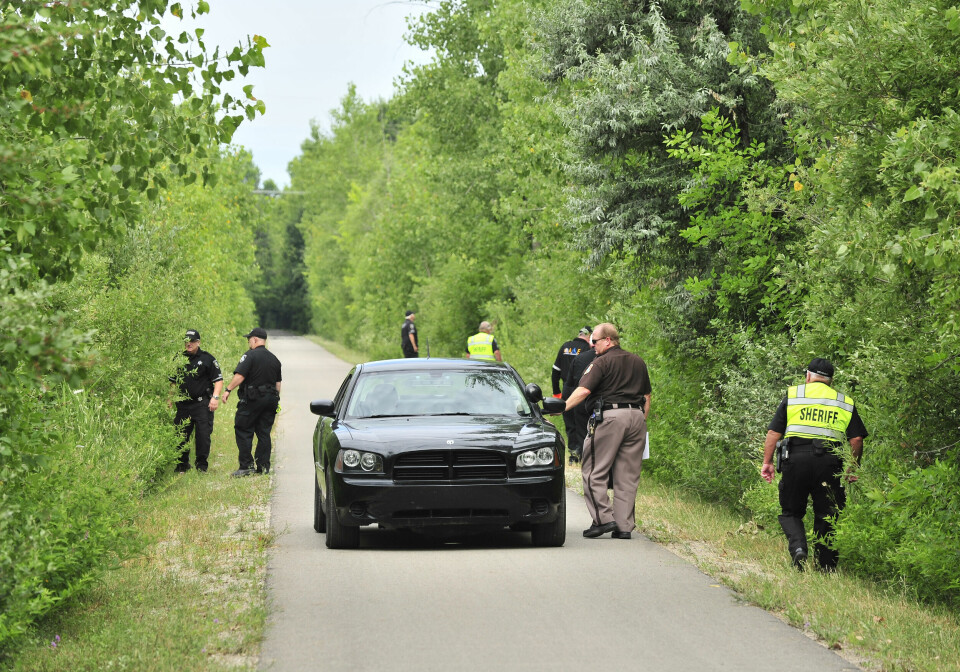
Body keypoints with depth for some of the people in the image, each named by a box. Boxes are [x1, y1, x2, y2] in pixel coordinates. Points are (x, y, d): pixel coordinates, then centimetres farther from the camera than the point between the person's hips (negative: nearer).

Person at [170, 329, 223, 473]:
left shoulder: (207, 359, 0)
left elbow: (218, 380, 0)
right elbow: (173, 381, 18)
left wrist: (215, 397, -12)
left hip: (202, 404, -4)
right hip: (183, 405, 4)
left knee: (203, 435, -6)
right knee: (181, 435, 5)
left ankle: (201, 465, 4)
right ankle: (182, 465, 18)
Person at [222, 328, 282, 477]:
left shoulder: (250, 355, -9)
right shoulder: (274, 359, 14)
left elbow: (239, 376, -19)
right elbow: (278, 383, 17)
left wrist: (228, 389, -13)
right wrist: (275, 401, 23)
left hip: (252, 399, -7)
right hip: (270, 399, 7)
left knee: (243, 431, -1)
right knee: (264, 433, 10)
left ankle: (246, 466, -6)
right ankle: (263, 466, 9)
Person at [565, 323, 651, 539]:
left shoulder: (601, 363, -3)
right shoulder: (638, 362, 19)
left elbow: (583, 391, -14)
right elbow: (646, 397, 20)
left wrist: (562, 408, -10)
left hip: (609, 416, -7)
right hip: (636, 416, 7)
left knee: (593, 471, 0)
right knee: (627, 475, 7)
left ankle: (603, 519, -8)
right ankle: (625, 526, 5)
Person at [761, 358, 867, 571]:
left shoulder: (792, 395, 11)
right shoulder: (845, 403, 16)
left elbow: (774, 432, 5)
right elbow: (857, 439, 8)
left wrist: (767, 462, 8)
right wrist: (852, 469, 16)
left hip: (796, 457, -1)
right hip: (829, 461, 1)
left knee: (790, 512, 10)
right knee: (826, 517, 9)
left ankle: (798, 546, -15)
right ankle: (827, 567, 9)